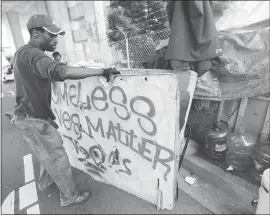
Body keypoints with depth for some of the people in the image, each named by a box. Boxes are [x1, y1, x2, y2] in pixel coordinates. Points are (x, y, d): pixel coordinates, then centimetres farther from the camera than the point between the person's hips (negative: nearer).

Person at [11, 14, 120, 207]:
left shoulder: (22, 53, 11)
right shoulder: (32, 54, -24)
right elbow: (63, 72, -42)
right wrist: (102, 71, -38)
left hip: (30, 115, 10)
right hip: (34, 119, -10)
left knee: (49, 154, 27)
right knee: (58, 159, 4)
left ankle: (45, 182, 49)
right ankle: (70, 196, 24)